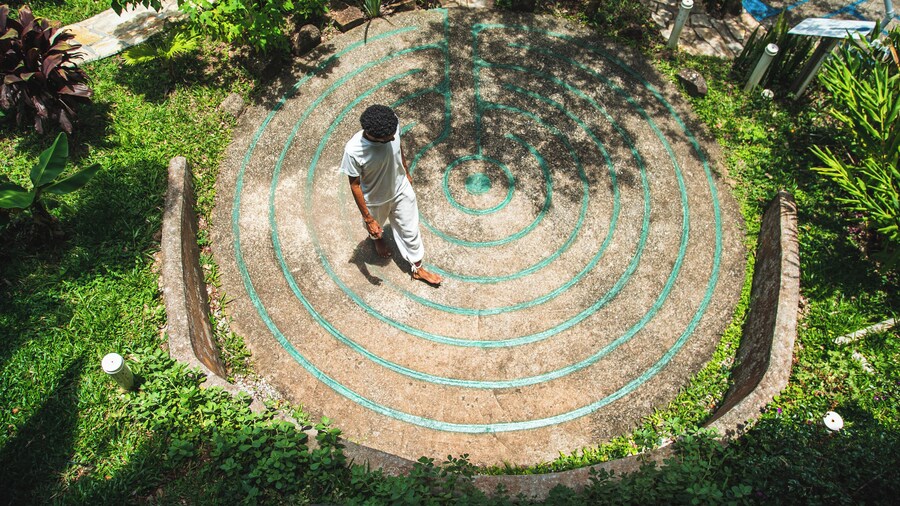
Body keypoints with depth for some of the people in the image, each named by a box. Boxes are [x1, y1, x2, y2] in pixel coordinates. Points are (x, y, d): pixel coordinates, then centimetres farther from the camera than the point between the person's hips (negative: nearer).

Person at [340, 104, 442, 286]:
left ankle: (417, 268, 43)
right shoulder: (353, 150, -38)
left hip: (401, 190, 3)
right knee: (375, 227, 30)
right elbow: (355, 185, -23)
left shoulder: (393, 125, -27)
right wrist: (368, 218, -17)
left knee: (410, 230, 19)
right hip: (375, 199, -3)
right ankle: (377, 238, 68)